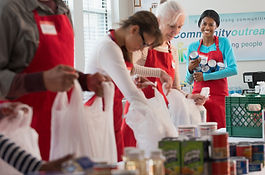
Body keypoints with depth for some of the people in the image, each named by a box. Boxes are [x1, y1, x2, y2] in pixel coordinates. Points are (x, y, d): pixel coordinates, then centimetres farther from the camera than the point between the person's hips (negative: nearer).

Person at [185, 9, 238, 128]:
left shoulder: (223, 43, 2)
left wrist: (205, 76, -13)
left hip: (219, 95, -2)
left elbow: (233, 69, -11)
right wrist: (190, 69, -9)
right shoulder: (193, 47, 9)